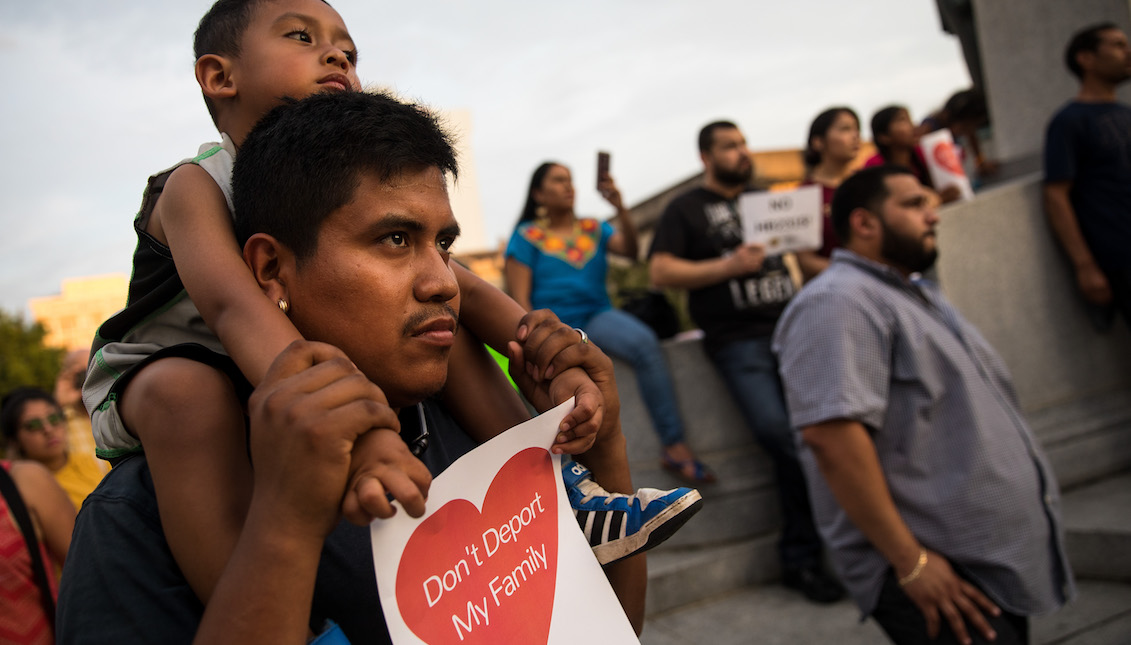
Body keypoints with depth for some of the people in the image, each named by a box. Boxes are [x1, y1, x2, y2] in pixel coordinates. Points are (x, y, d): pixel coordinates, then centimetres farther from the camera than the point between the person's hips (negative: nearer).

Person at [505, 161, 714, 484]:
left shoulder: (593, 229, 17)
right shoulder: (527, 236, 6)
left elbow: (630, 250, -2)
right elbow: (520, 299, -1)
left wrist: (620, 208, -16)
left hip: (596, 316, 2)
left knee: (645, 343, -29)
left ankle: (674, 445, -29)